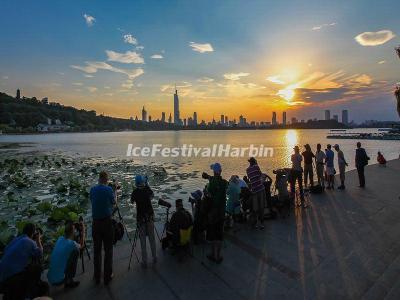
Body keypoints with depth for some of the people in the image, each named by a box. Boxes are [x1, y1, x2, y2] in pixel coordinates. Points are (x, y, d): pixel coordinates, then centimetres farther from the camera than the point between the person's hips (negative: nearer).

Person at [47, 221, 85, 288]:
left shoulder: (60, 239, 2)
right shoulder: (72, 243, -16)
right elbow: (81, 246, 8)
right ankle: (69, 281, 3)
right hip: (59, 279, -7)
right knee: (76, 251, -1)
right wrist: (83, 229, 11)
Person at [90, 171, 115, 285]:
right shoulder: (109, 189, -12)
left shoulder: (93, 189, -1)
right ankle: (107, 276, 17)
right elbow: (114, 203, 1)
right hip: (107, 222, -4)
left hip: (96, 222, 4)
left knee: (97, 250, 14)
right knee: (108, 250, 8)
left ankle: (97, 277, 26)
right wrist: (115, 191, 11)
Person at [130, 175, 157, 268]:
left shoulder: (135, 192, -10)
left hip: (140, 217, -2)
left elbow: (132, 201, 7)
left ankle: (144, 262, 11)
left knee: (143, 239, 6)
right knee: (152, 238, 15)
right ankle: (154, 258, 26)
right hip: (150, 215, 2)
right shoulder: (147, 189, -6)